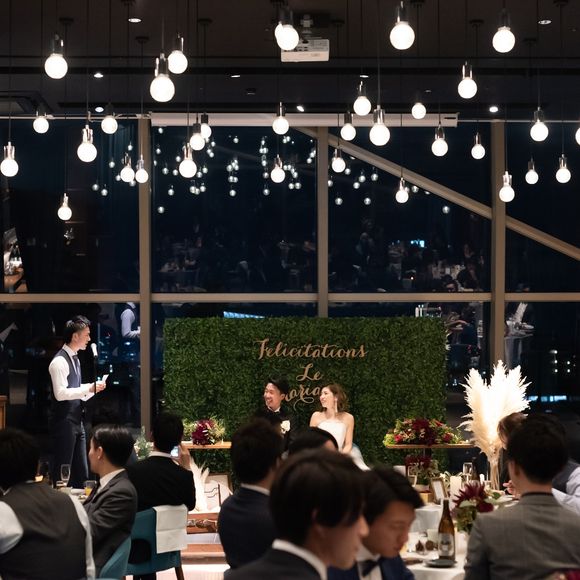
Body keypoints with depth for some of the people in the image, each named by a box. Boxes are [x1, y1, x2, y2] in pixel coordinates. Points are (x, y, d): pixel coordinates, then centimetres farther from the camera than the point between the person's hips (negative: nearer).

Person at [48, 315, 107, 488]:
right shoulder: (60, 361, -15)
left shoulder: (75, 359, 15)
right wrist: (88, 388, -21)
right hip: (64, 423, -9)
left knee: (81, 473, 11)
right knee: (62, 472, -4)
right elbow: (60, 394, -24)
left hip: (76, 422, 9)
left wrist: (93, 389, 6)